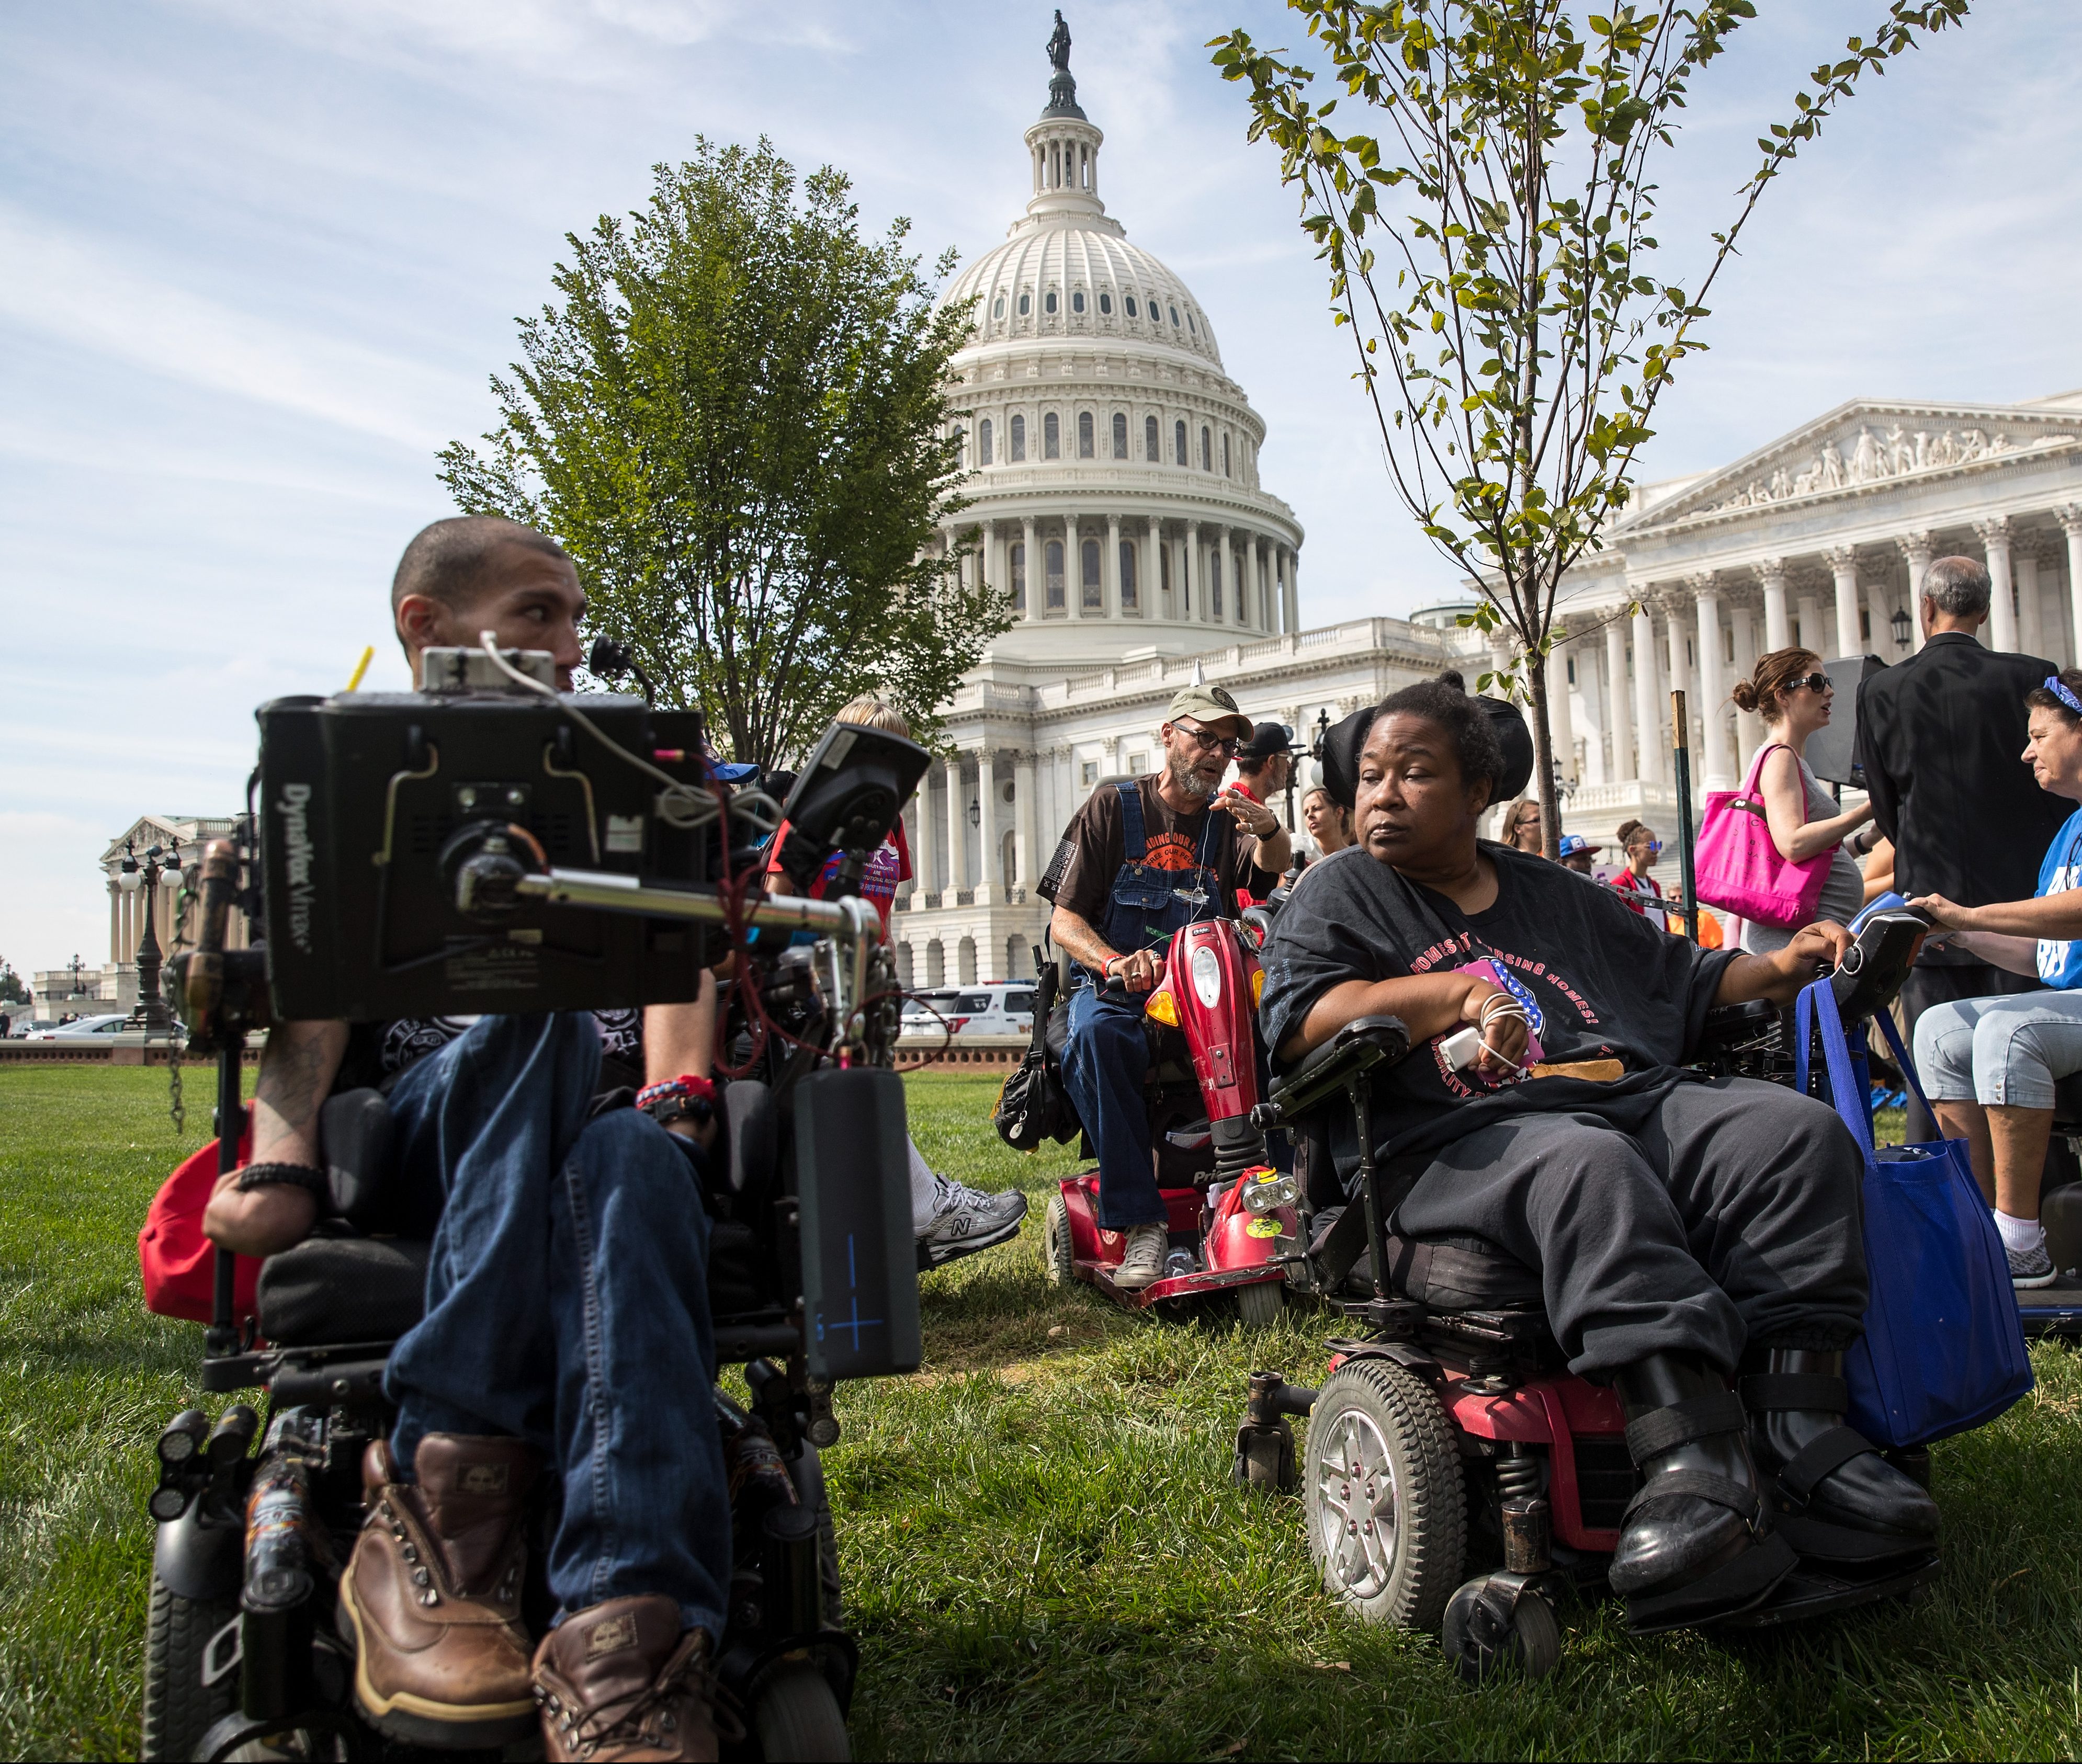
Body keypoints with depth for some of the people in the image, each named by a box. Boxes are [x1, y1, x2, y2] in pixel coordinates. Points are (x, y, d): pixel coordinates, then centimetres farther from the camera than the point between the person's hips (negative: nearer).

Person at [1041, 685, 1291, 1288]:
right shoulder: (1113, 808, 6)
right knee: (1096, 1036, -38)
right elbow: (1064, 921, -1)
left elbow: (1274, 865, -9)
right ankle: (1140, 1220, -38)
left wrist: (1269, 827, -33)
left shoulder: (1226, 821, 14)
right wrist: (1114, 962, -22)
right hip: (1114, 991, -2)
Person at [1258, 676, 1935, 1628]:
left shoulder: (1556, 895, 29)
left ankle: (1800, 1423, -26)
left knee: (1798, 1129, -19)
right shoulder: (1338, 896, 14)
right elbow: (1298, 1021, -5)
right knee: (1589, 1167, -38)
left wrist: (1779, 967, 18)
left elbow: (1680, 977, 36)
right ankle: (1692, 1457, -49)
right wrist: (1460, 993, -10)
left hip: (1641, 1101, 6)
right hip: (1471, 1140, -5)